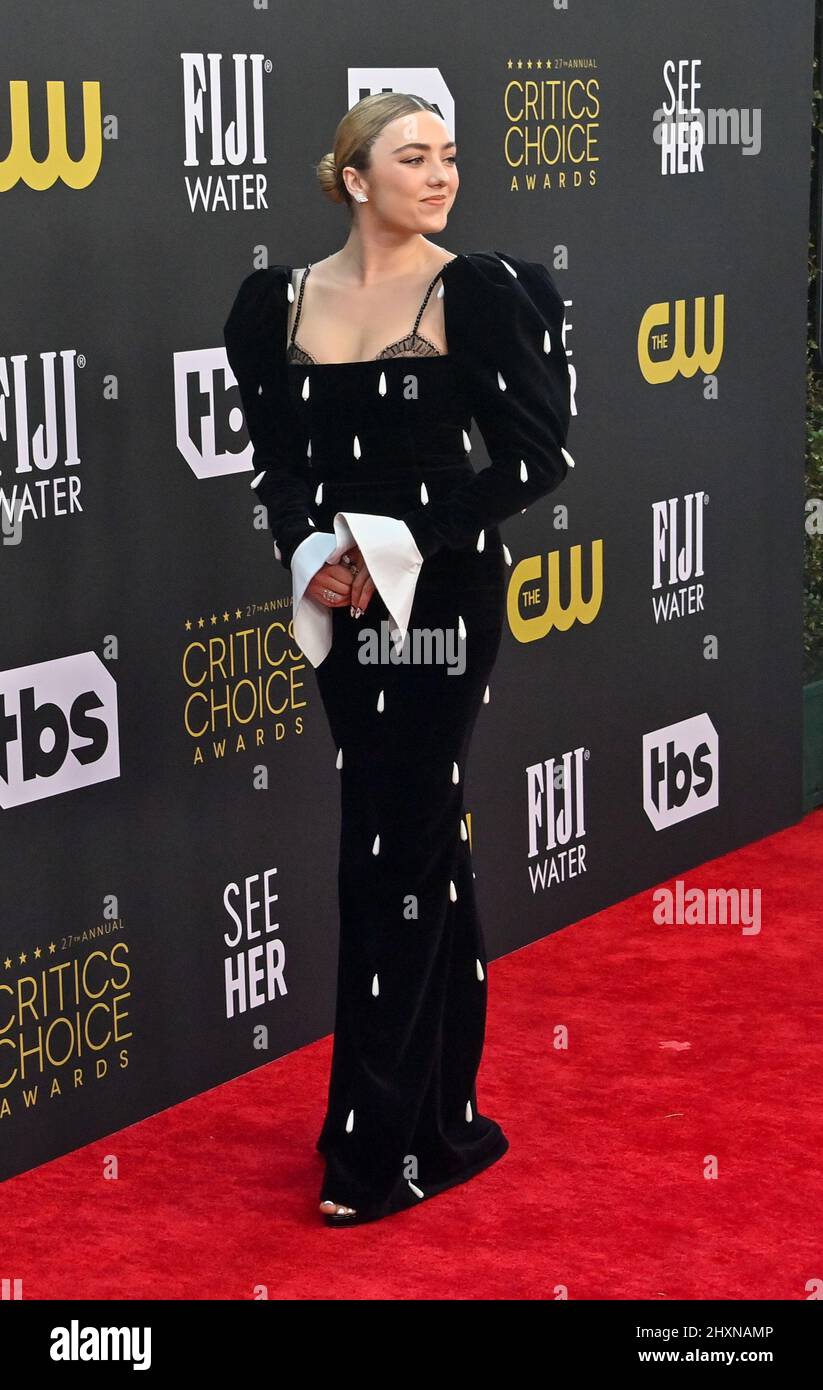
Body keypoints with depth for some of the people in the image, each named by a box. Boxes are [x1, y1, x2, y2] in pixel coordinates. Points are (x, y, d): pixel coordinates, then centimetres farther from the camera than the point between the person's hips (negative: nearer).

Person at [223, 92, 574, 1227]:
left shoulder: (479, 292, -8)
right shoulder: (283, 300, 5)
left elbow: (539, 453, -10)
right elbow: (276, 453, 9)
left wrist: (403, 546, -15)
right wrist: (308, 552, -9)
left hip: (441, 600, -5)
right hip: (342, 602, 5)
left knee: (395, 856, -3)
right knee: (423, 847, 13)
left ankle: (378, 1144, 7)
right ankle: (445, 1121, 25)